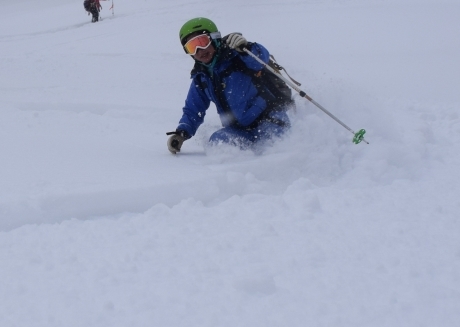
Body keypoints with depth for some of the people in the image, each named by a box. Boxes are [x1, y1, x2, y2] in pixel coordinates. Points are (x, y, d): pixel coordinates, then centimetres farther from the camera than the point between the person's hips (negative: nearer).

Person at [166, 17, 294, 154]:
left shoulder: (235, 56, -6)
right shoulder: (201, 77, 13)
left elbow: (261, 58, -26)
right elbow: (193, 111, 21)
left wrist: (245, 47, -47)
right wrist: (181, 133, 4)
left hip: (270, 120, -6)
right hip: (243, 130, 6)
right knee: (217, 141, -23)